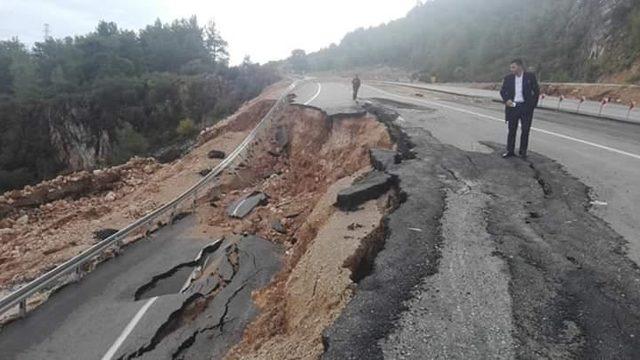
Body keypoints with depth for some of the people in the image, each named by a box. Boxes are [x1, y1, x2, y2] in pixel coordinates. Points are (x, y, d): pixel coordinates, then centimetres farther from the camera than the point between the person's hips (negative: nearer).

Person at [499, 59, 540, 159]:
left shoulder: (530, 76, -1)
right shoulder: (508, 78, 3)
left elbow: (536, 90, 4)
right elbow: (502, 91, 9)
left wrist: (533, 104, -2)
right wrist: (506, 100, -9)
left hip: (526, 107, -1)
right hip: (512, 106, 1)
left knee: (525, 130, 3)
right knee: (512, 130, 5)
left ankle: (523, 151, 13)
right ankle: (510, 151, 12)